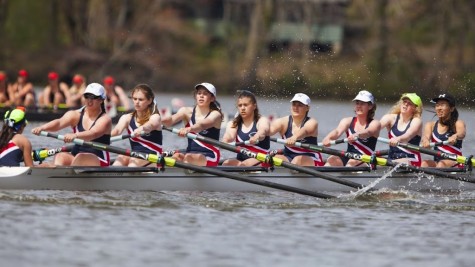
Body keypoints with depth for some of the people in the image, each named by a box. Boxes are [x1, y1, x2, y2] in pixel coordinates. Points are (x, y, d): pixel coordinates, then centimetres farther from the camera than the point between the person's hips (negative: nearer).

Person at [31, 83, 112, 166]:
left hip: (98, 161, -4)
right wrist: (42, 128, -34)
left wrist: (75, 135, -46)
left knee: (79, 157, -34)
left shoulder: (105, 119, -4)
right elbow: (59, 122, -13)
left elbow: (93, 133, -26)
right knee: (60, 157, -26)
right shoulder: (76, 115, 7)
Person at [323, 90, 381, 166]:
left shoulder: (374, 123, 4)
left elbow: (368, 132, -21)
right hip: (347, 159, 3)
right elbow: (338, 131, -10)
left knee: (352, 162, -34)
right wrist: (328, 138, -35)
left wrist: (356, 135, -46)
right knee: (332, 159, -26)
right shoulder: (348, 121, 12)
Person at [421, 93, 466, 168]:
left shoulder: (458, 124, 3)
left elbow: (462, 133, -21)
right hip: (436, 162, 3)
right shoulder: (431, 125, 13)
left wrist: (455, 136, -49)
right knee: (424, 163, -27)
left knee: (441, 164, -33)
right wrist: (425, 141, -37)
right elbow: (426, 136, -9)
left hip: (454, 163, -3)